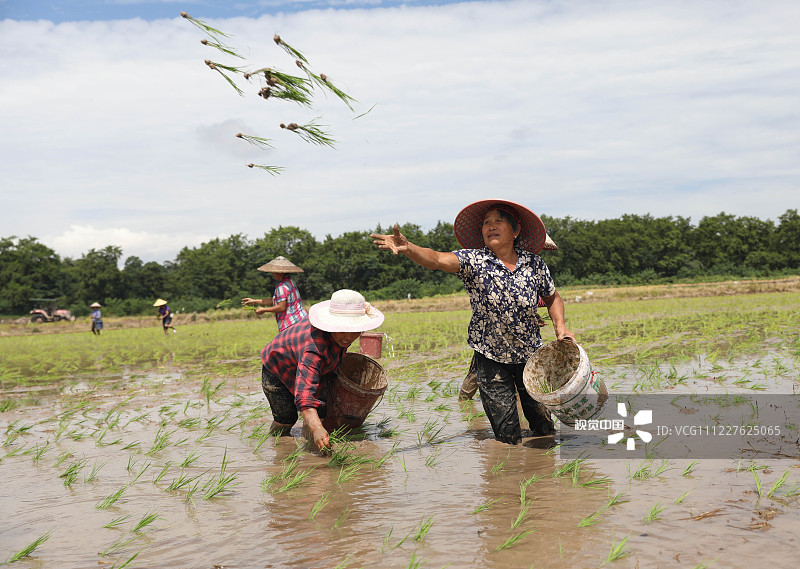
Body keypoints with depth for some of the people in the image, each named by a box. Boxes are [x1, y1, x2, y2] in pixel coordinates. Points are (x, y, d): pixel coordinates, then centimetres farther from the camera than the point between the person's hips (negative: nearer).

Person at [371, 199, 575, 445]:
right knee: (508, 438, 4)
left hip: (531, 355, 2)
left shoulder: (535, 264, -2)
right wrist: (407, 248, -46)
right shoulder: (473, 261, -10)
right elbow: (437, 259, -28)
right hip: (491, 358, -2)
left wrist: (560, 326, -4)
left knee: (544, 427, 13)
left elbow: (552, 298, 14)